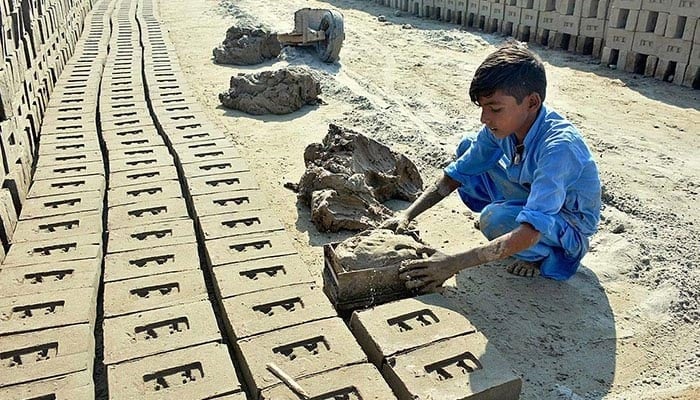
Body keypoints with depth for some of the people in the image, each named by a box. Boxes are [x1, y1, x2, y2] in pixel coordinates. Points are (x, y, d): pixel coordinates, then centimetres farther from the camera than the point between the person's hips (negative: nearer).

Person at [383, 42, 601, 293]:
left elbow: (530, 233, -43)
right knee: (467, 148, -3)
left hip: (569, 226, -7)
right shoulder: (501, 126, -16)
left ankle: (539, 254, -2)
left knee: (495, 219, -36)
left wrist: (454, 264, -48)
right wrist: (407, 215, -20)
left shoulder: (558, 147, -37)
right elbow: (456, 175, -8)